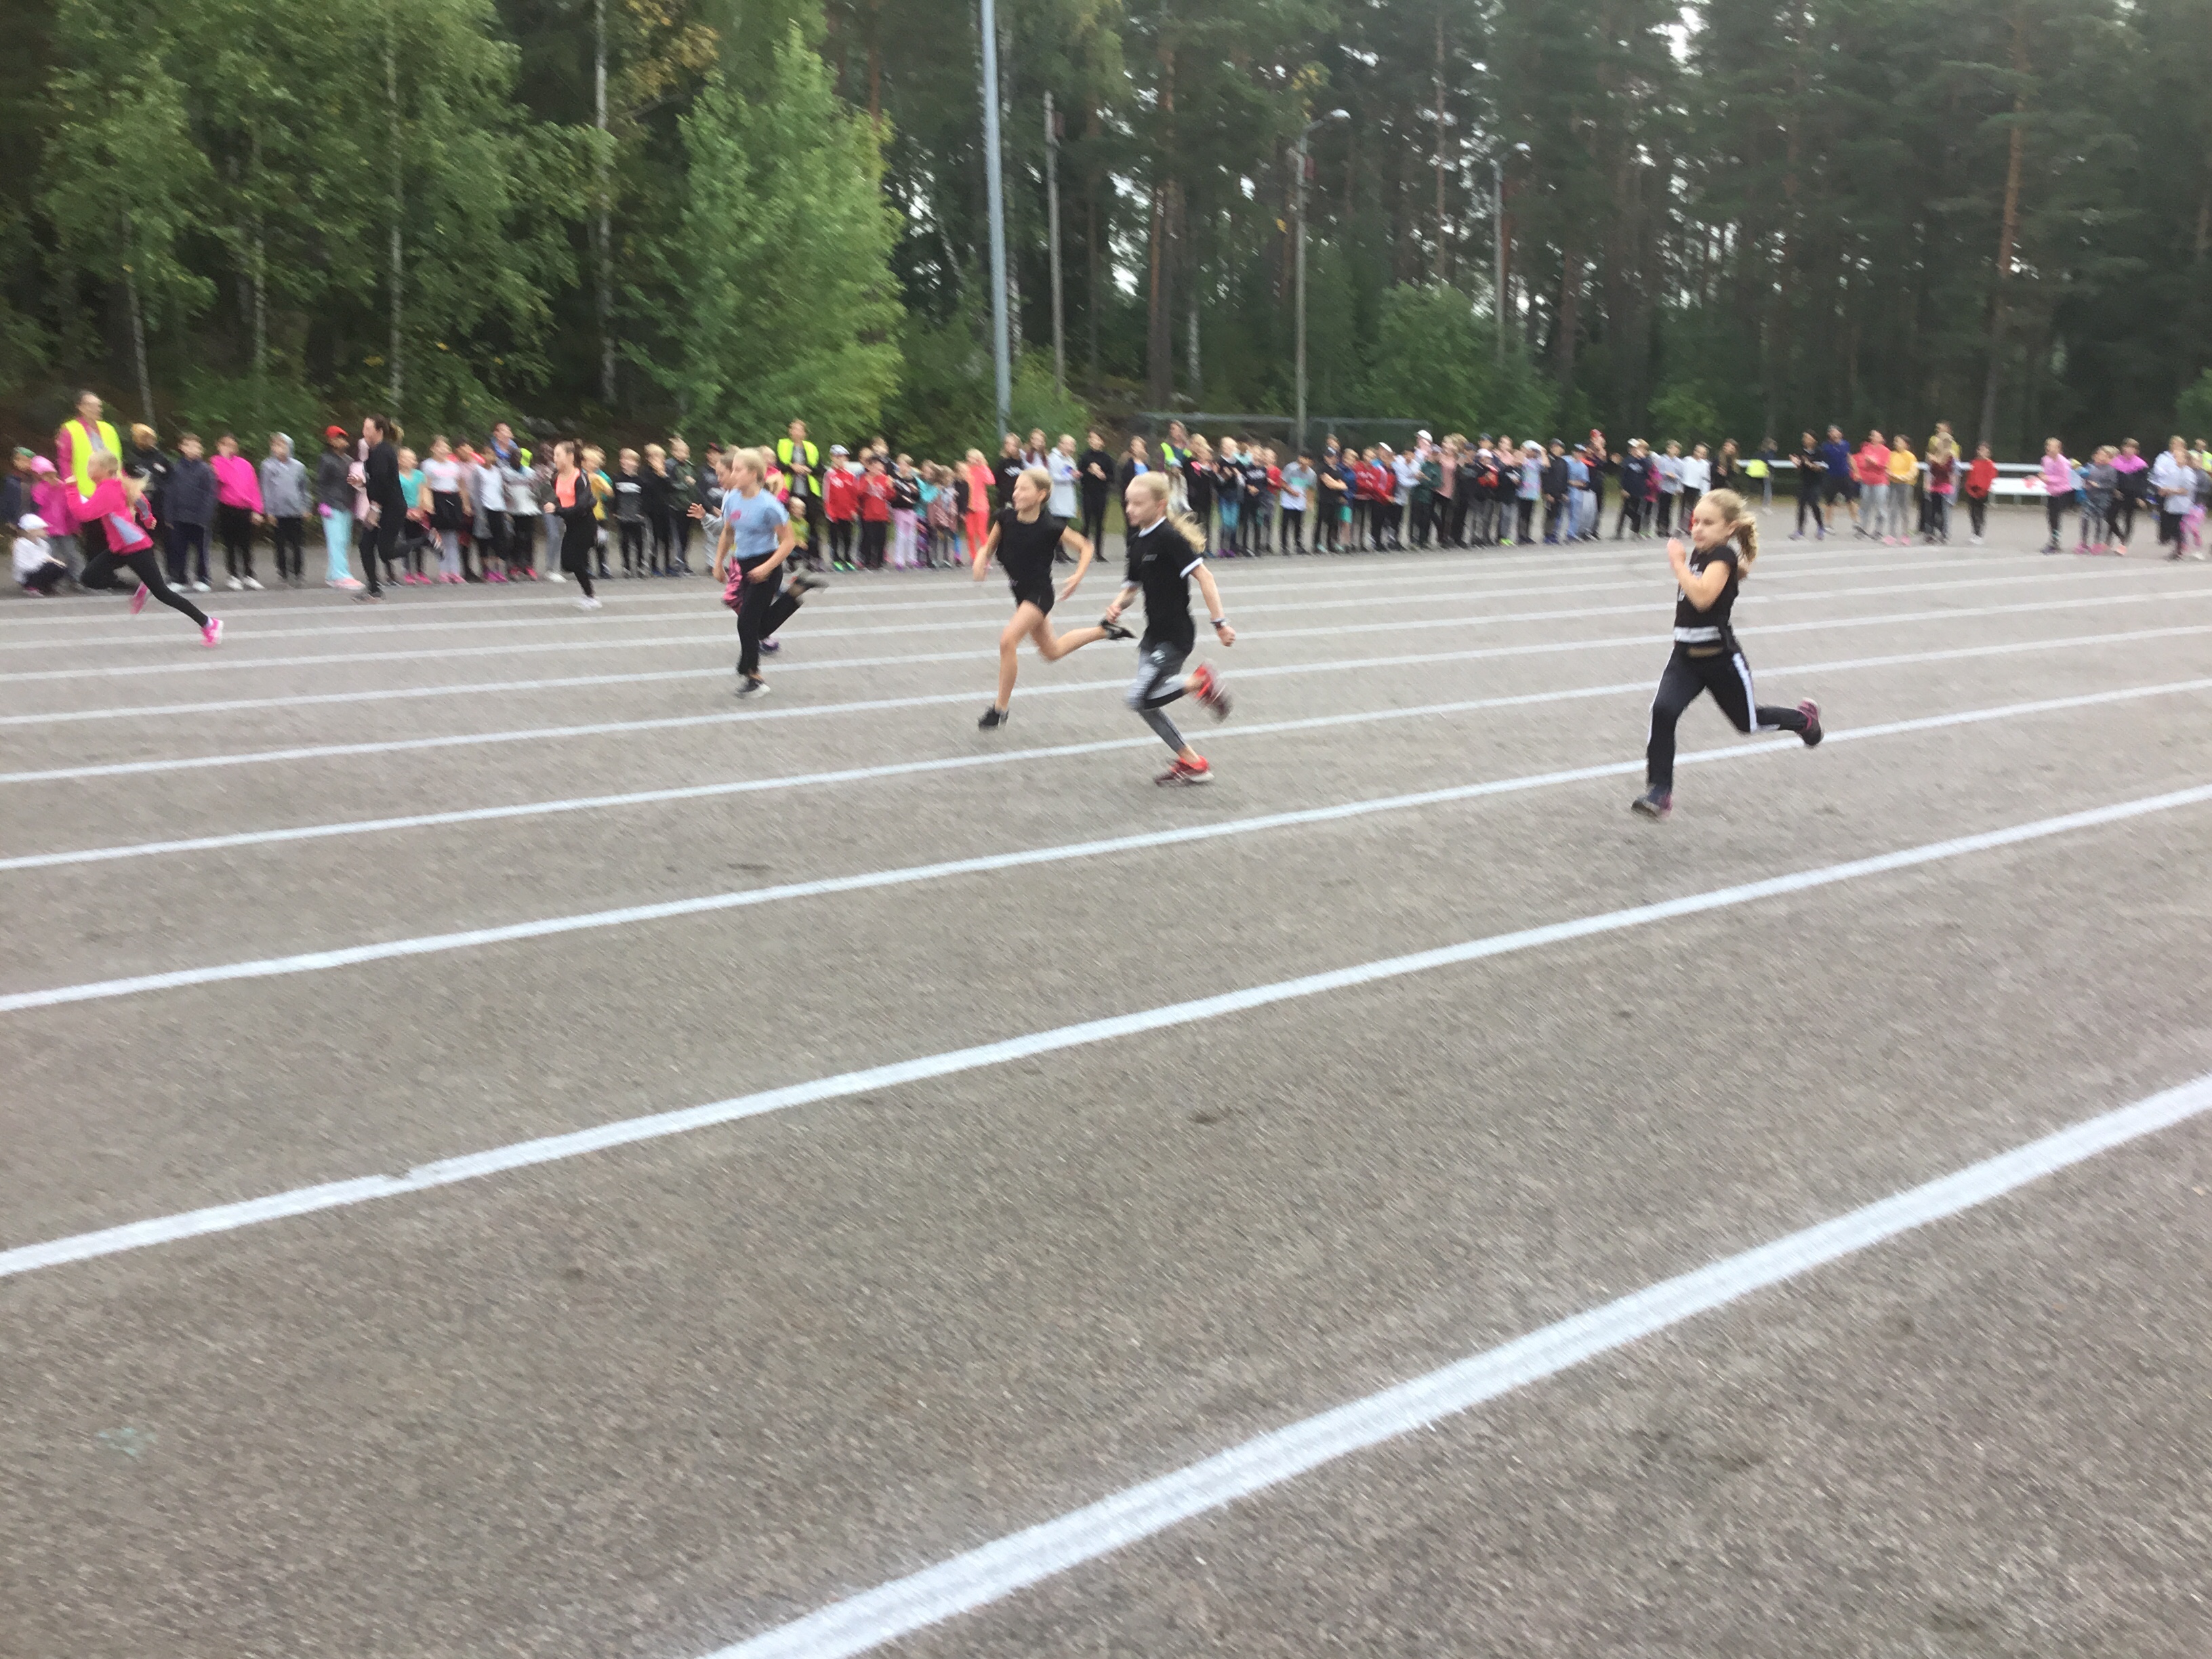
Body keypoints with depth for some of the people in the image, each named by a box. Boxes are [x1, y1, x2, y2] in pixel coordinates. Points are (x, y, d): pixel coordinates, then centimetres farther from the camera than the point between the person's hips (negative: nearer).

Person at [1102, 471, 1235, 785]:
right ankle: (1192, 763, 19)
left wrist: (1219, 622, -24)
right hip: (1154, 635, 9)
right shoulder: (1137, 540, 8)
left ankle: (1200, 682, 5)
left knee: (1140, 698, -12)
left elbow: (1204, 576, -21)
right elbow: (1132, 586, 17)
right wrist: (1118, 605, -4)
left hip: (1175, 637, -9)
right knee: (1146, 704, 9)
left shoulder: (1170, 537, -17)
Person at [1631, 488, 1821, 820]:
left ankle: (1804, 718, 47)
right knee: (1663, 711, -20)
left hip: (1721, 658, -6)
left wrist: (1677, 561, -26)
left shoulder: (1724, 556, -18)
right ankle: (1659, 792, -15)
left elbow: (1702, 596, -35)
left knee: (1748, 722, 16)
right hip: (1686, 655, 6)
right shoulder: (1699, 553, 5)